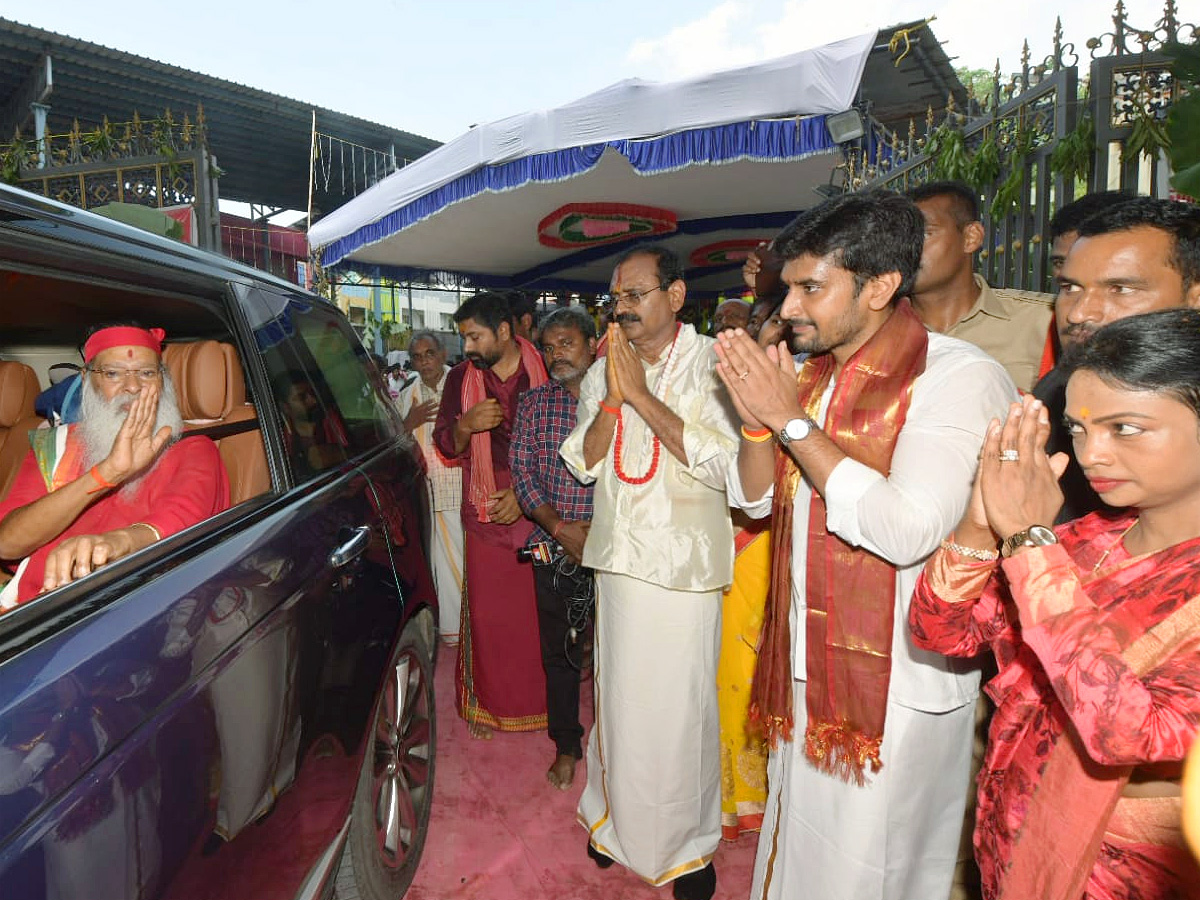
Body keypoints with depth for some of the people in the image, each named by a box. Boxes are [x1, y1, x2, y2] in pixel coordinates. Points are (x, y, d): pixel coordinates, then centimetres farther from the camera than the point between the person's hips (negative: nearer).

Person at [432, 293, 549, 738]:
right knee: (487, 611, 4)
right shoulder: (461, 378, 7)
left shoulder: (545, 373, -1)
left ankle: (540, 699, 22)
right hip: (486, 511, 2)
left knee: (540, 610, 2)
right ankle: (487, 701, 23)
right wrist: (465, 425, -12)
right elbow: (446, 446, 11)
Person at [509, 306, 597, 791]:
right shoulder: (534, 403, 7)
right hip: (554, 548, 3)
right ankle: (566, 744, 31)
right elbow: (522, 472, 1)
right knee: (559, 648, 12)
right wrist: (561, 528, -11)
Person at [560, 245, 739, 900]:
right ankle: (620, 820, 38)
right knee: (618, 696, 16)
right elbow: (582, 463, 4)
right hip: (618, 556, 5)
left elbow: (719, 462, -18)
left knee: (680, 705, 3)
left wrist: (641, 393, -18)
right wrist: (613, 397, -11)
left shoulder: (712, 364, -6)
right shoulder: (602, 371, 9)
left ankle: (690, 844, 26)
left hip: (683, 562, -4)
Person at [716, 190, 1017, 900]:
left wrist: (792, 420, -22)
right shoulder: (806, 370, 6)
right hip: (803, 663, 7)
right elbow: (755, 497, 8)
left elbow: (907, 530, -28)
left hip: (896, 684, -6)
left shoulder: (962, 377, -16)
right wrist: (757, 418, -11)